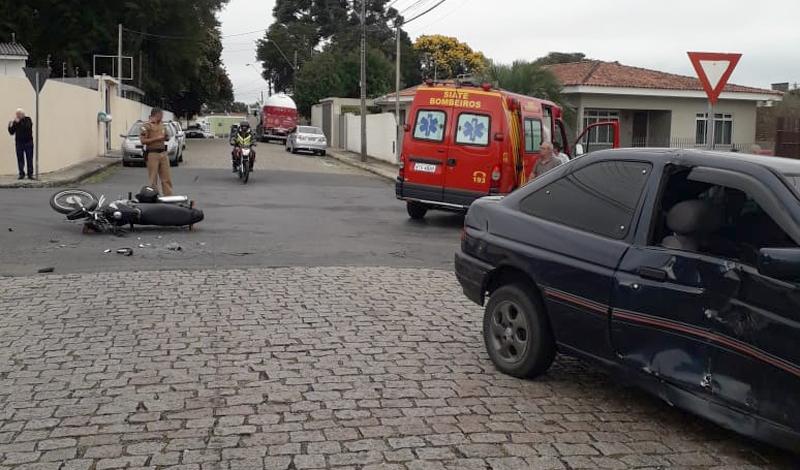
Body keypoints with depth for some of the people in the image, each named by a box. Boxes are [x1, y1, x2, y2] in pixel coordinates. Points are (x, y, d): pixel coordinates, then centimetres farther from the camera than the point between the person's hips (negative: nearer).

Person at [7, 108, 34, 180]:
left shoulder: (28, 120, 0)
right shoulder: (15, 122, 7)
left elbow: (28, 127, -19)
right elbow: (12, 132, 6)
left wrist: (19, 122, -21)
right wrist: (10, 126, -11)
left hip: (28, 142, -2)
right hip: (19, 143, 2)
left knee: (29, 159, -3)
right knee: (20, 159, 0)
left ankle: (30, 174, 0)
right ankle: (21, 174, 5)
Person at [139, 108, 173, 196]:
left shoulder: (162, 125, 15)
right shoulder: (147, 126, -6)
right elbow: (143, 140, -12)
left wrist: (166, 138, 4)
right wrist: (157, 138, -16)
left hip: (163, 153, 6)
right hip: (152, 154, -6)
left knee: (167, 178, 5)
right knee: (153, 179, -1)